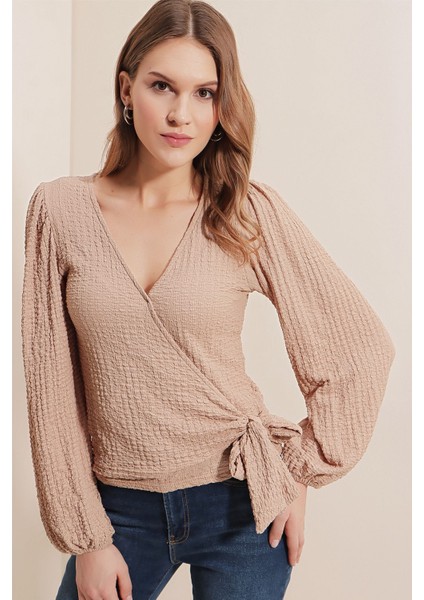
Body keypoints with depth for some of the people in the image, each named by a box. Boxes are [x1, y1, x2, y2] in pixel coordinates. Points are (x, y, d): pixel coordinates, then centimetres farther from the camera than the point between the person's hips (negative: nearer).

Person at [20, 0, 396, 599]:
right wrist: (85, 538, -4)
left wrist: (302, 471, -3)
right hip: (118, 505, 1)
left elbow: (364, 347, -3)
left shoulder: (250, 212, -9)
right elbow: (52, 387, -4)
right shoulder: (60, 208, -6)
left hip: (239, 503, -1)